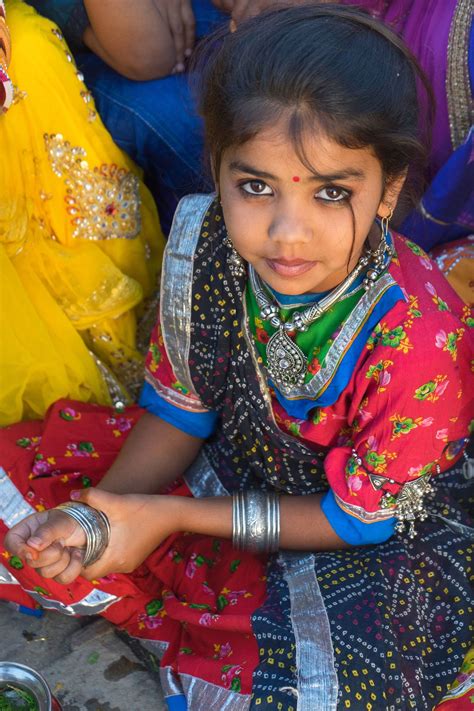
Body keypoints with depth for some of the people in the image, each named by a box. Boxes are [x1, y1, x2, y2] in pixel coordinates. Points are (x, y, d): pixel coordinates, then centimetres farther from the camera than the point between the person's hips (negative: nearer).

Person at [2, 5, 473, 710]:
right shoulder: (204, 242, -19)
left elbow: (359, 518, -19)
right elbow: (180, 408, -3)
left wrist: (172, 517, -20)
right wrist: (97, 514, -20)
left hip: (380, 530, -4)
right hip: (233, 463, 5)